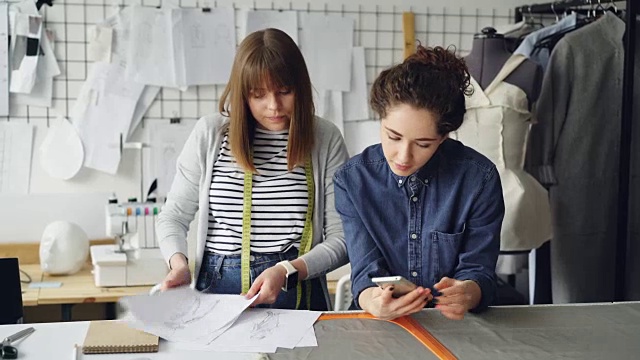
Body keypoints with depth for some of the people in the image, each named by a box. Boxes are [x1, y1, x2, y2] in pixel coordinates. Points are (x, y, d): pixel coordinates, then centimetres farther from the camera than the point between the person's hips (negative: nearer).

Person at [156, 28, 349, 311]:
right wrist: (179, 263, -6)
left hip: (298, 291, -1)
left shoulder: (325, 139, 3)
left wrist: (288, 271, -13)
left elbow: (342, 237, 2)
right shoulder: (210, 133, 6)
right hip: (217, 287, 2)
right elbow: (173, 217, 13)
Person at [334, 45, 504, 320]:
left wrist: (467, 293, -28)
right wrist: (372, 301, -30)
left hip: (460, 329, 0)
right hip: (380, 328, 0)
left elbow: (478, 271, -5)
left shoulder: (479, 178, -8)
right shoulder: (351, 180, -5)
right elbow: (366, 270, -7)